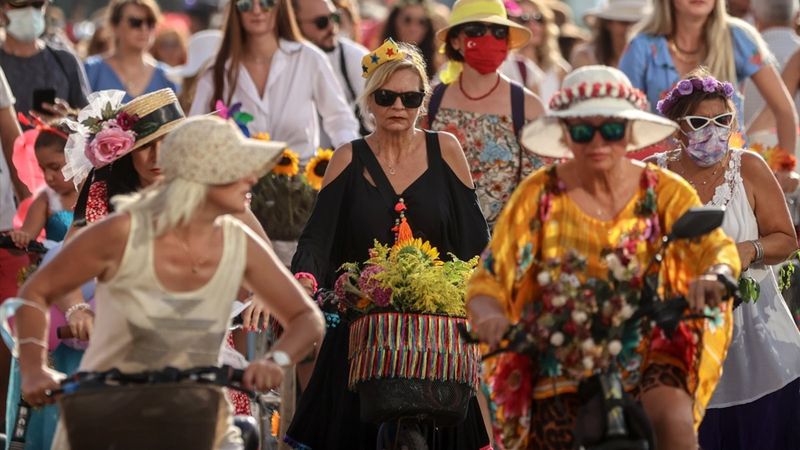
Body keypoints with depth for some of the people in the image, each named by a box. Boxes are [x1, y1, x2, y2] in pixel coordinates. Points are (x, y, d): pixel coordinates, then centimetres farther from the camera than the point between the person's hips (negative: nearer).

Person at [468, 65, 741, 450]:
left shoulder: (664, 192, -1)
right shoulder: (539, 195, -1)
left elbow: (714, 245, -16)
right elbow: (488, 283, -3)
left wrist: (715, 275, -41)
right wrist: (489, 316, -28)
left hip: (647, 355, -1)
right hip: (561, 363, 1)